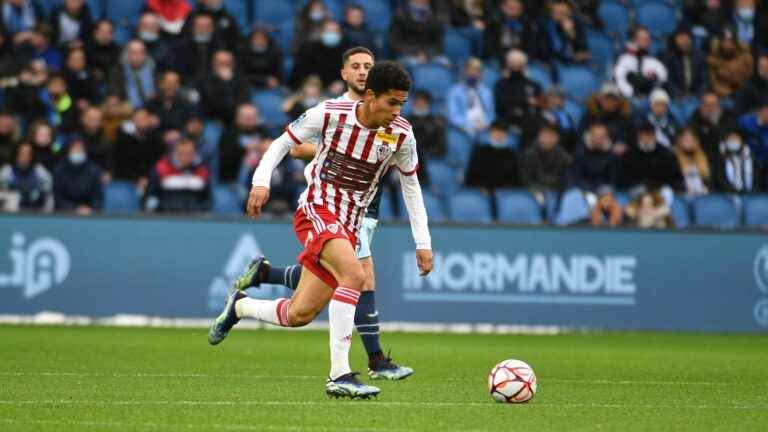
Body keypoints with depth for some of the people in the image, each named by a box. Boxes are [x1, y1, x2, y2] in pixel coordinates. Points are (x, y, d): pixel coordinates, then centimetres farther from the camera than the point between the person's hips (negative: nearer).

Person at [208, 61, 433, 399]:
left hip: (348, 227, 5)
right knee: (354, 274, -32)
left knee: (299, 315, 2)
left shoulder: (401, 135, -2)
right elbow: (283, 142, 2)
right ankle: (340, 375, -32)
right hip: (316, 211, -5)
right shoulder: (330, 115, -12)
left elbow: (410, 185, 11)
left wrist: (423, 242, 7)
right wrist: (261, 180, -13)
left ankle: (239, 306, 33)